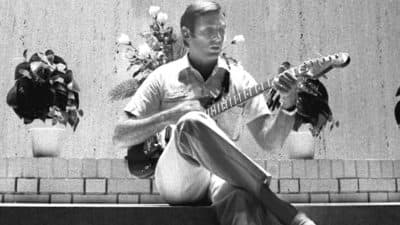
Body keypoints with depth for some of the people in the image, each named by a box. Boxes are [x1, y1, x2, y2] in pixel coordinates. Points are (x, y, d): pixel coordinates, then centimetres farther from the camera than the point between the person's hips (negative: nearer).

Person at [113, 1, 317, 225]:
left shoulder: (239, 79, 12)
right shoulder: (163, 77, 8)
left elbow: (269, 140, 5)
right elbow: (120, 137, 3)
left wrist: (288, 104, -14)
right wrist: (171, 115, -10)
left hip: (222, 174, 0)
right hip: (176, 180, 1)